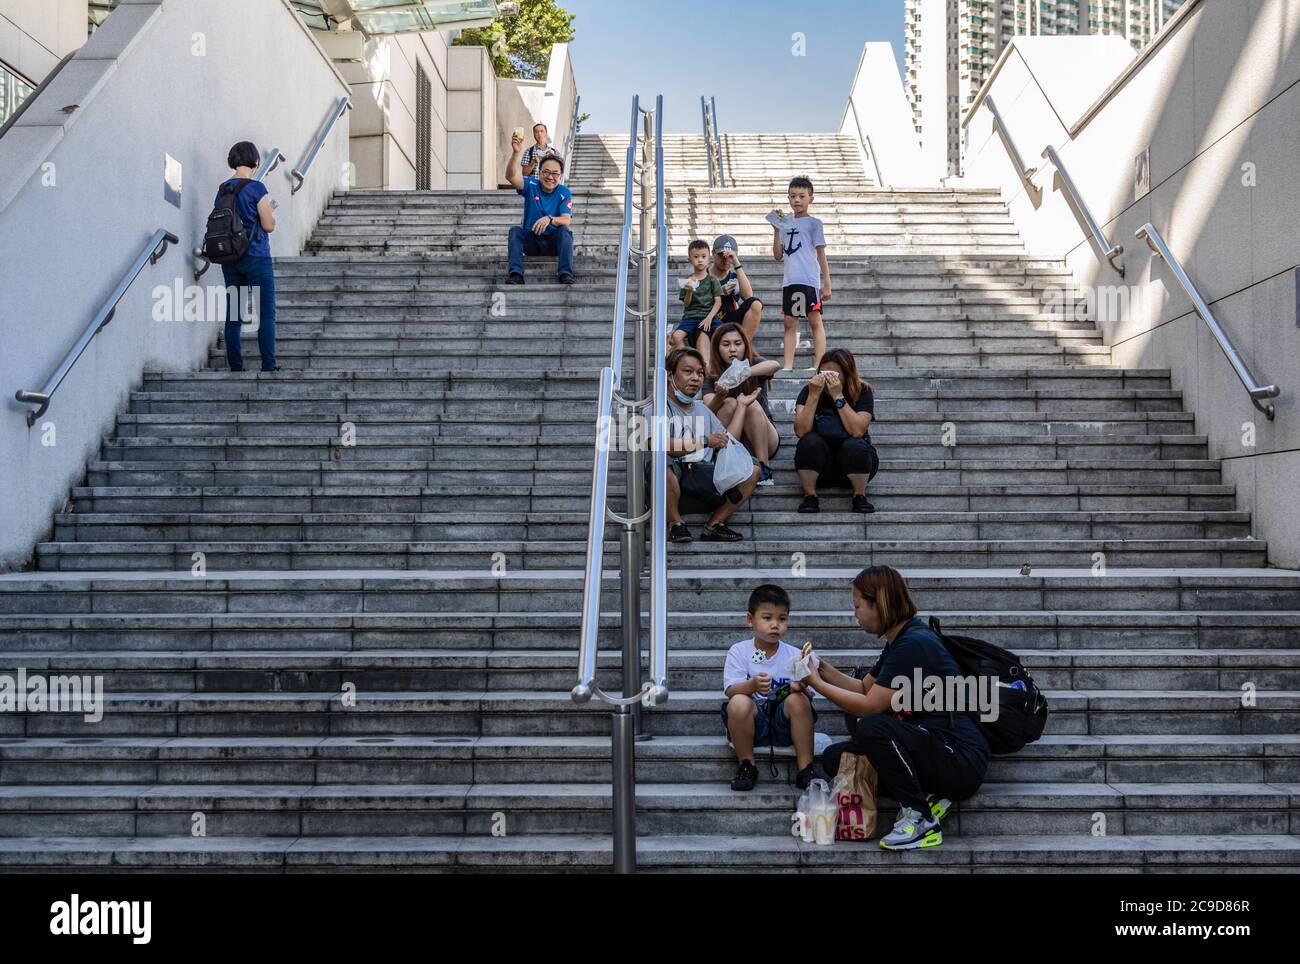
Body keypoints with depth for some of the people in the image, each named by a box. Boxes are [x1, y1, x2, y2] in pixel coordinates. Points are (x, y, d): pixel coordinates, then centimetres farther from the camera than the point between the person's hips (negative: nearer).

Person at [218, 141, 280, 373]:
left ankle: (235, 367, 6)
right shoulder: (256, 188, -10)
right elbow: (269, 225, -9)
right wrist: (269, 210, 12)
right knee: (266, 313, -2)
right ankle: (268, 366, -6)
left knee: (233, 314, 6)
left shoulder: (222, 189, 8)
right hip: (256, 258, -6)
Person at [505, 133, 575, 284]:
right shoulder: (531, 186, -2)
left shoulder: (564, 193, -4)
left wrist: (550, 219, -38)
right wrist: (515, 152, -37)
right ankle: (516, 275, -39)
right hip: (530, 241, 1)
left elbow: (566, 220, -17)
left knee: (565, 232, -28)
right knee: (515, 230, -25)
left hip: (553, 243, -1)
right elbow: (511, 176, -21)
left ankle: (566, 275, -40)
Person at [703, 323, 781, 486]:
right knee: (730, 403, -24)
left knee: (753, 405, -27)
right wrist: (719, 397, -41)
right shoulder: (712, 377, 0)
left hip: (763, 440, 0)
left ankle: (764, 467, -28)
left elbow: (775, 365, -29)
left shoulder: (755, 364, -3)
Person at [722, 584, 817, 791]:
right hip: (752, 723, -1)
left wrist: (800, 687, -28)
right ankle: (746, 766, -10)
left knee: (798, 700, -28)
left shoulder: (794, 655, 3)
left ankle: (805, 770, -17)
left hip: (783, 724, 1)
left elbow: (808, 695, -3)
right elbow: (731, 691, -12)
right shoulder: (738, 652, 0)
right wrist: (752, 685, -34)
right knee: (739, 702, -32)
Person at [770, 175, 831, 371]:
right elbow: (778, 256, 15)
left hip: (809, 280, -6)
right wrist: (776, 230, 6)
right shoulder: (785, 223, 17)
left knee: (814, 320, -6)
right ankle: (788, 366, 9)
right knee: (790, 323, 6)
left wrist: (826, 284, -6)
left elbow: (821, 255, -1)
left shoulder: (813, 223, 2)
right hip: (789, 281, 6)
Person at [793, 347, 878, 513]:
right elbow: (801, 431, -16)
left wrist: (838, 397, -22)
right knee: (810, 441, -30)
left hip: (852, 458, -1)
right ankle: (810, 497, -16)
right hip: (818, 460, 1)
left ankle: (860, 497, -13)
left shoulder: (862, 391, -5)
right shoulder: (808, 390, -2)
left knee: (854, 446, -33)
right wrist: (814, 396, -21)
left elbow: (857, 431, -20)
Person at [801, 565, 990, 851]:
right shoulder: (899, 641, 11)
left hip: (961, 760, -10)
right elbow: (864, 688, 21)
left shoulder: (914, 644, -20)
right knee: (834, 758, 4)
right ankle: (925, 797, 2)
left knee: (871, 728, -31)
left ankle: (921, 819, -15)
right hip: (931, 747, 10)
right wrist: (822, 669, 7)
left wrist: (816, 683, -9)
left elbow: (868, 706, -20)